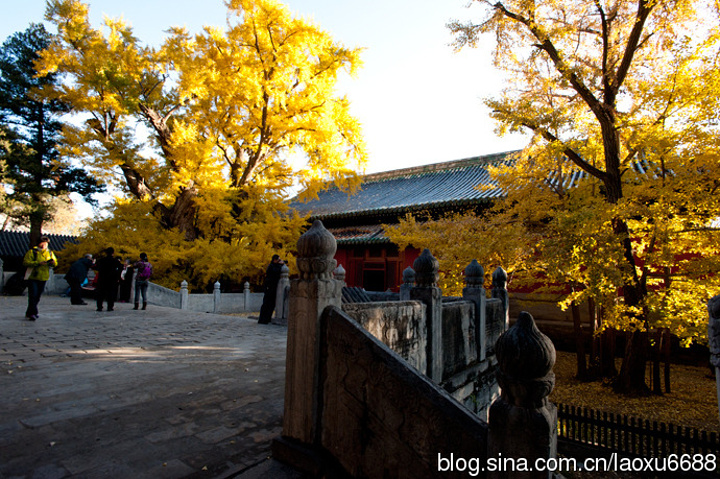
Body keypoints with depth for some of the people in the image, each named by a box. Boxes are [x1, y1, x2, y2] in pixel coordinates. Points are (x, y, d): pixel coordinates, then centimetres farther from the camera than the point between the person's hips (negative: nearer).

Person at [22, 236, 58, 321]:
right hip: (32, 278, -5)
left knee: (37, 297, 11)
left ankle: (29, 313, 25)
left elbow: (55, 263, 11)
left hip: (43, 278, 5)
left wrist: (53, 262, -12)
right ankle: (33, 313, -7)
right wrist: (38, 263, -25)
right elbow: (26, 262, -15)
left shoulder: (50, 253, 9)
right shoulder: (32, 252, -7)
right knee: (33, 295, -10)